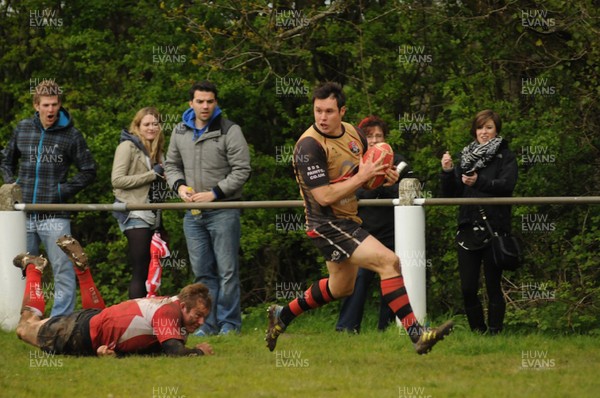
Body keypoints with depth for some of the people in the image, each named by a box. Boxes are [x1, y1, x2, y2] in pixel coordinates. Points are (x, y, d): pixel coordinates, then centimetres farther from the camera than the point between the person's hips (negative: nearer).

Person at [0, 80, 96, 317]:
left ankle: (61, 319, -7)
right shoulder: (22, 129, 9)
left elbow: (88, 172, 6)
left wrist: (64, 190, -5)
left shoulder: (71, 135, 1)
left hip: (55, 216, -3)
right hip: (23, 215, 3)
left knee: (63, 268, -9)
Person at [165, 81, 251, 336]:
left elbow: (241, 170, -8)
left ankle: (229, 323, 1)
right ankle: (209, 324, 13)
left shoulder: (229, 131, -6)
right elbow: (171, 165, 21)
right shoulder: (180, 133, 10)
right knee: (202, 272, 8)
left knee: (227, 271, -4)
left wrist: (214, 194, -14)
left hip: (223, 212, -5)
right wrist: (179, 186, 0)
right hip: (193, 214, 5)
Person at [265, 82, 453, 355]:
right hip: (327, 225, -9)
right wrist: (360, 178, -24)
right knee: (389, 262, -22)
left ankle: (282, 316, 42)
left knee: (341, 288, 26)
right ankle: (416, 334, -24)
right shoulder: (309, 146, -21)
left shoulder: (352, 133, 3)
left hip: (347, 220, 9)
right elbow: (324, 196, -25)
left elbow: (367, 170, 20)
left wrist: (386, 174, -2)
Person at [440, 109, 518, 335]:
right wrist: (447, 172, -5)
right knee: (468, 288, 0)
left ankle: (494, 331, 3)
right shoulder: (466, 157, 16)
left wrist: (479, 182, -28)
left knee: (493, 286, -2)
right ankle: (477, 332, 11)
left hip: (495, 229, -4)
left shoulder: (505, 157, 4)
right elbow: (451, 194, 13)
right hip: (468, 229, 4)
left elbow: (507, 184, -14)